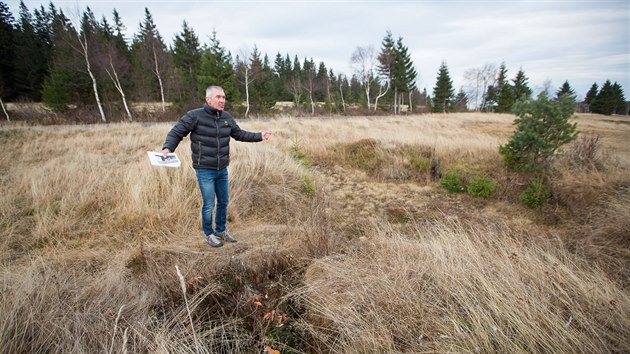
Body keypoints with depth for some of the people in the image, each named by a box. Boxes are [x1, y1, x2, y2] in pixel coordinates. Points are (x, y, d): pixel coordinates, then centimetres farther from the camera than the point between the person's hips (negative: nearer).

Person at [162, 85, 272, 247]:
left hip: (222, 169, 6)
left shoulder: (227, 117, 2)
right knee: (209, 205, 0)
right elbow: (176, 133, -9)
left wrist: (259, 136, 6)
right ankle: (209, 234, 25)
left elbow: (239, 134, 13)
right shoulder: (194, 116, -13)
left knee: (224, 202, 17)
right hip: (205, 170, -5)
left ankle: (221, 230, 38)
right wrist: (167, 148, -26)